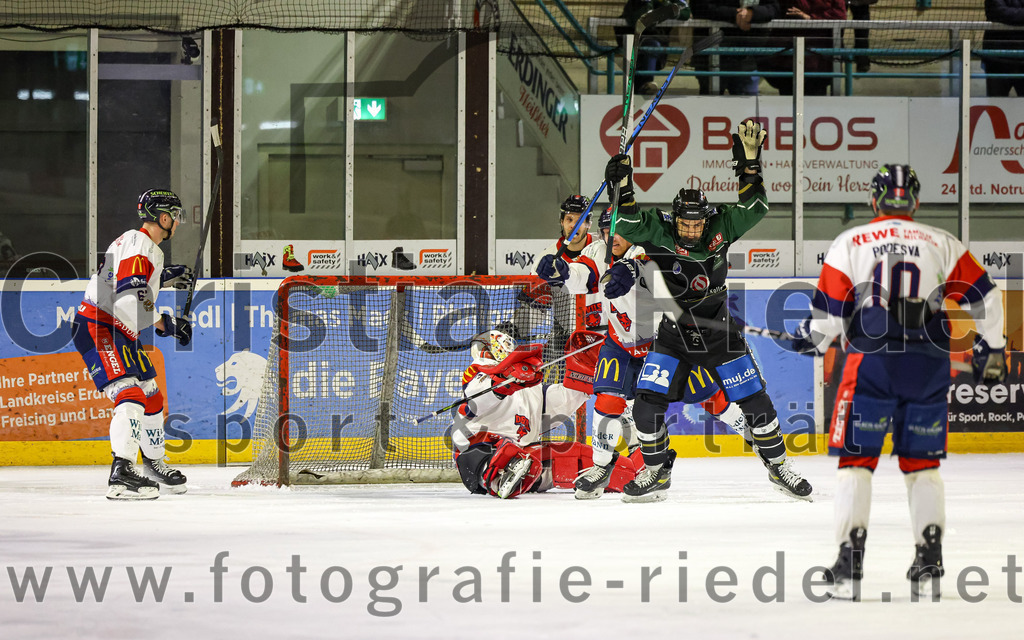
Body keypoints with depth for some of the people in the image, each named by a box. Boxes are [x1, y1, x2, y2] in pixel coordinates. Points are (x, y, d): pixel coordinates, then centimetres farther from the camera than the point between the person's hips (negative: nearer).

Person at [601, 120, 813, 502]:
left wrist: (750, 161, -22)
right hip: (674, 338, 0)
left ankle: (778, 465, 20)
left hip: (720, 335, 0)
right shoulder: (659, 232, -14)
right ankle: (656, 472, 11)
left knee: (755, 401, 1)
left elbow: (753, 208, -14)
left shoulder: (721, 228, -11)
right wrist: (622, 184, -39)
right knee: (647, 404, -9)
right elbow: (629, 224, -27)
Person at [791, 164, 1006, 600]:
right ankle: (929, 562, 6)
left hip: (871, 363, -2)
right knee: (922, 463, 13)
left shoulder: (850, 242, 5)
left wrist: (812, 341, 23)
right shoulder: (942, 244, 10)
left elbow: (828, 312, 3)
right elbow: (983, 295, 8)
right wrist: (991, 350, 20)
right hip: (929, 364, 2)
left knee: (856, 459, 4)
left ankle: (849, 564, -5)